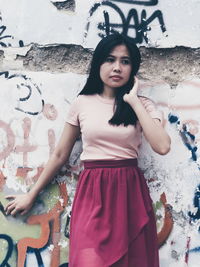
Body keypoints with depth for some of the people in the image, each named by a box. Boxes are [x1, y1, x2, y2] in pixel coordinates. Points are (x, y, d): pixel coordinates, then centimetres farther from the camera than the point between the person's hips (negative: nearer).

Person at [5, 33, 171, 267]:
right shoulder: (82, 104, 3)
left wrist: (133, 101, -10)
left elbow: (162, 146, -16)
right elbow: (60, 155, 10)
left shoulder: (142, 105, 2)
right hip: (92, 193, 0)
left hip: (130, 193, 1)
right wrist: (31, 195, 14)